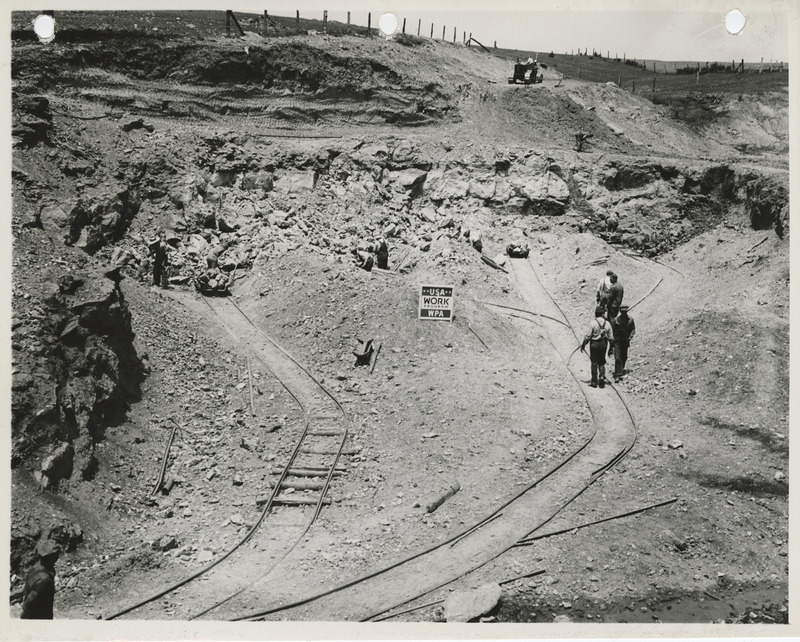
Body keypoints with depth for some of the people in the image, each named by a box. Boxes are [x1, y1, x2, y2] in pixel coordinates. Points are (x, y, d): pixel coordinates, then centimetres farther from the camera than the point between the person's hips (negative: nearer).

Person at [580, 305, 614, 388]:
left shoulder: (593, 323, -14)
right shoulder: (607, 323, -3)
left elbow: (588, 336, -12)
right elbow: (611, 338, 0)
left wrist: (583, 345, 0)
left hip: (594, 344, -3)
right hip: (603, 344, 3)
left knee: (594, 363, 6)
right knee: (602, 362, 17)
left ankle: (594, 382, 10)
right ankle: (602, 377, -1)